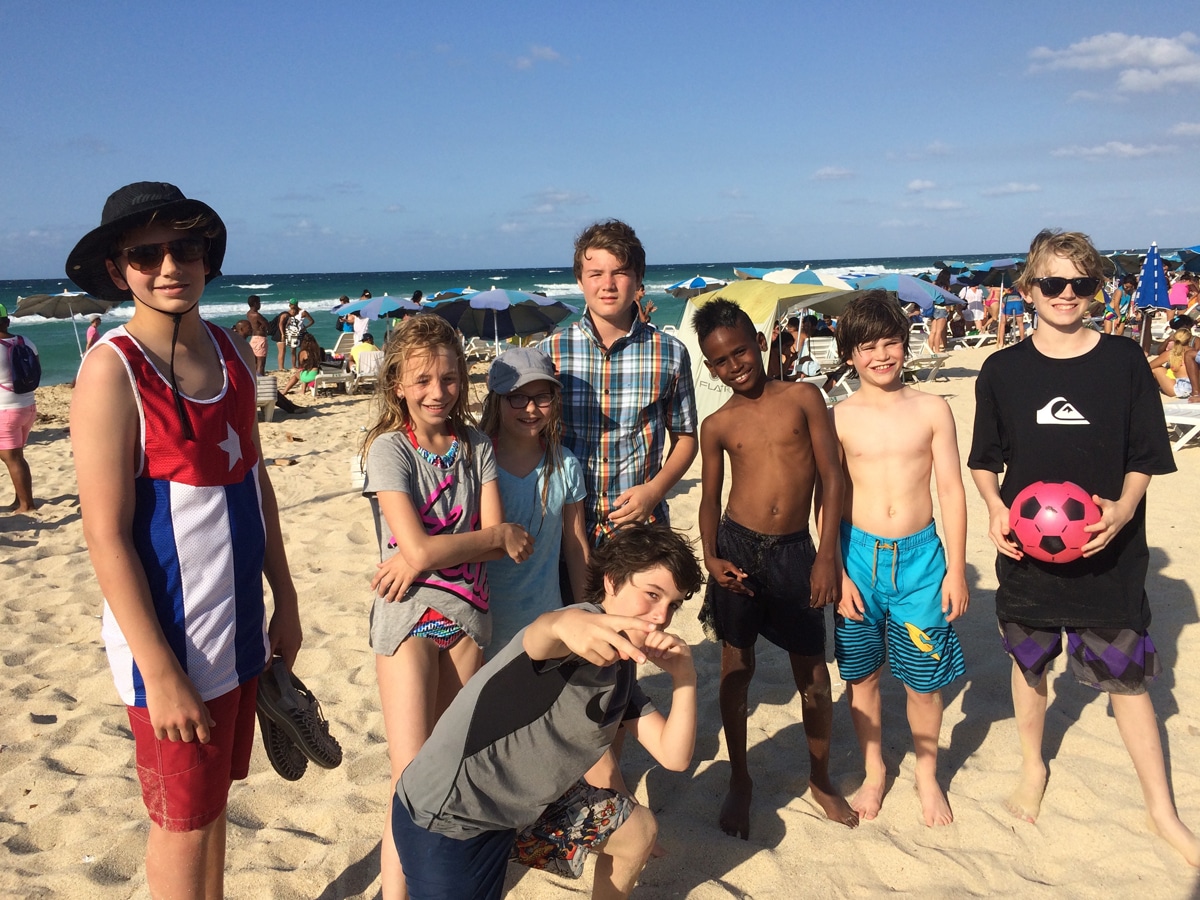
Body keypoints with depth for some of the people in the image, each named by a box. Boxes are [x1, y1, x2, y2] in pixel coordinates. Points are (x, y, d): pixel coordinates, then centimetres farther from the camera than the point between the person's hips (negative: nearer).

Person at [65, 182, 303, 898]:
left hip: (241, 627, 6)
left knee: (214, 798, 21)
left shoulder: (232, 353, 4)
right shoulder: (113, 370, -16)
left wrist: (286, 600, 12)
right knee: (183, 823, 10)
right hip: (171, 644, -6)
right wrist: (160, 672, -18)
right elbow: (106, 535, -18)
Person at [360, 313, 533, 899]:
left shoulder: (477, 448, 4)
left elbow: (497, 542, -5)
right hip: (407, 615, -4)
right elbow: (416, 547, -17)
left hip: (467, 613, 4)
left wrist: (421, 560, -17)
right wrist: (499, 534, -10)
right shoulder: (388, 448, -8)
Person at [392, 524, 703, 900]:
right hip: (446, 816, -9)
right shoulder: (589, 630, -24)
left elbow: (673, 756, -1)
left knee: (638, 831, 17)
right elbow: (537, 637, -49)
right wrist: (563, 623, -73)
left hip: (524, 801, 9)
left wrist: (684, 676, -17)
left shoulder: (622, 666, 3)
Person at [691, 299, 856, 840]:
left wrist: (827, 555, -6)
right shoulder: (717, 425, 5)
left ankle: (821, 779, 31)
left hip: (795, 551, -1)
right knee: (736, 670, 10)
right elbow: (710, 496, 10)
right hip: (737, 549, 1)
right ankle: (739, 781, 29)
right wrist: (710, 557, -7)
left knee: (813, 674, 8)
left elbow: (832, 478, -1)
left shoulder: (803, 399, 0)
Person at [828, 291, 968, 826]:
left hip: (920, 556, 0)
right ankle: (874, 771, 34)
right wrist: (837, 572, -4)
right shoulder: (838, 418, -2)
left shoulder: (932, 410, -1)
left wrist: (956, 569, -2)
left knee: (923, 680, 8)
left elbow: (951, 491, 1)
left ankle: (926, 774, 32)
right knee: (860, 676, 12)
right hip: (859, 556, 0)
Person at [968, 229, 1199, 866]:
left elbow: (1145, 457, 1)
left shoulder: (1123, 361, -2)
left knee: (1127, 677, 6)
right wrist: (995, 507, -12)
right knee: (1029, 663, 17)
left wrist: (1123, 508, -16)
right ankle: (1033, 766, 42)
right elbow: (984, 460, 6)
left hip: (1107, 551, -1)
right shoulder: (1002, 371, -1)